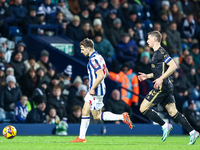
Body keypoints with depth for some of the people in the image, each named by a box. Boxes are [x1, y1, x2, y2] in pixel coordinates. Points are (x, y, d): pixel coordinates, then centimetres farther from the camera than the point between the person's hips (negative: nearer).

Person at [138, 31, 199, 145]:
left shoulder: (161, 52, -12)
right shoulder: (157, 53, 19)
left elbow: (173, 66, -20)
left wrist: (161, 79, -22)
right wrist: (148, 76, 20)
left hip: (162, 87, -10)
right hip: (166, 87, 10)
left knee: (143, 108, -4)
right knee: (173, 112, 6)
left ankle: (165, 126, -3)